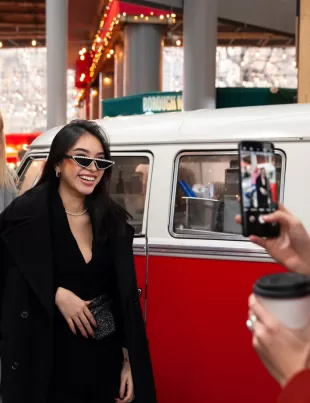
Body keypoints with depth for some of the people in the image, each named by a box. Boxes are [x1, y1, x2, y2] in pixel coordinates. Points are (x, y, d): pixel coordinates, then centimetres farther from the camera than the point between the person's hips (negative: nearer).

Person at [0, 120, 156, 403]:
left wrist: (130, 362, 4)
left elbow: (127, 297, 6)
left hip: (108, 362, 4)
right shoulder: (27, 214, -9)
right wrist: (57, 295, -16)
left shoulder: (113, 219, 5)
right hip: (50, 365, -4)